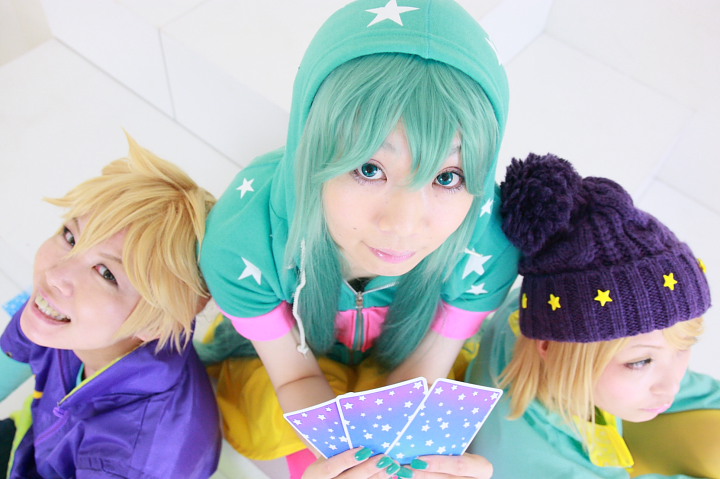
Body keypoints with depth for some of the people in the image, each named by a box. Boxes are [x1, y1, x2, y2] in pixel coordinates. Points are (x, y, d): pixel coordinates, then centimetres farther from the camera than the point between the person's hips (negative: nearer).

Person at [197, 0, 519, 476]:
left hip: (396, 360, 1)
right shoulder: (241, 241, -38)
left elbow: (415, 379, -20)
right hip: (289, 355, -1)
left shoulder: (488, 244, -35)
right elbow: (296, 376, -21)